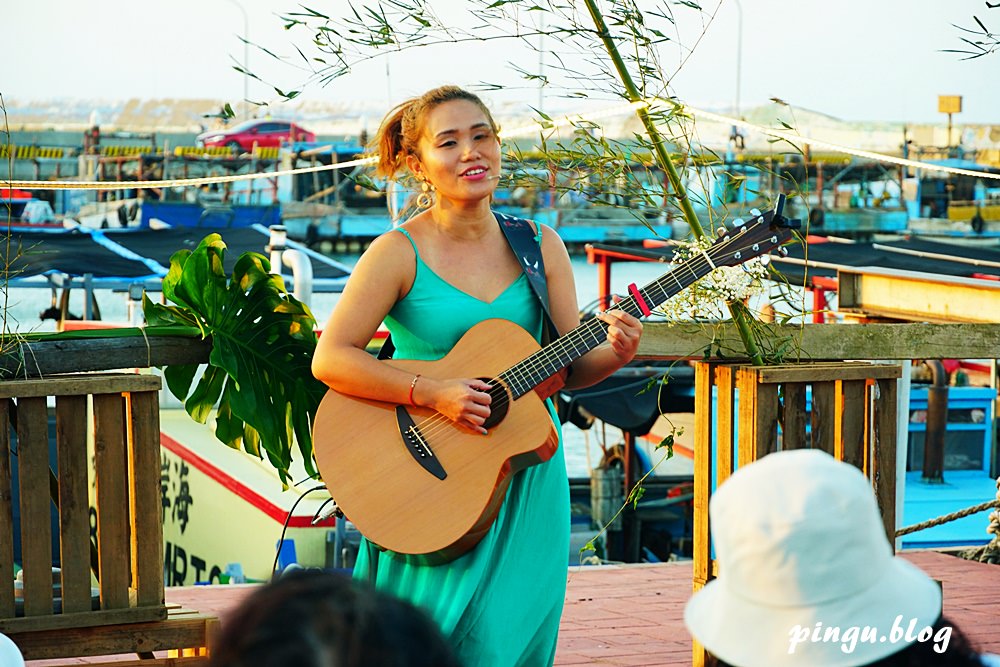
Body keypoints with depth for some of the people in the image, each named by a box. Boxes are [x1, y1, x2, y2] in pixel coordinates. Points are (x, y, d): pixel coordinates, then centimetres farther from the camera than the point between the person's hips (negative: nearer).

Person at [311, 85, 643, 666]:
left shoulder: (540, 247, 4)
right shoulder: (399, 253, -8)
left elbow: (571, 368, 6)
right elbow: (330, 360, -14)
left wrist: (614, 355, -15)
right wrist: (432, 393, -22)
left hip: (526, 475, 4)